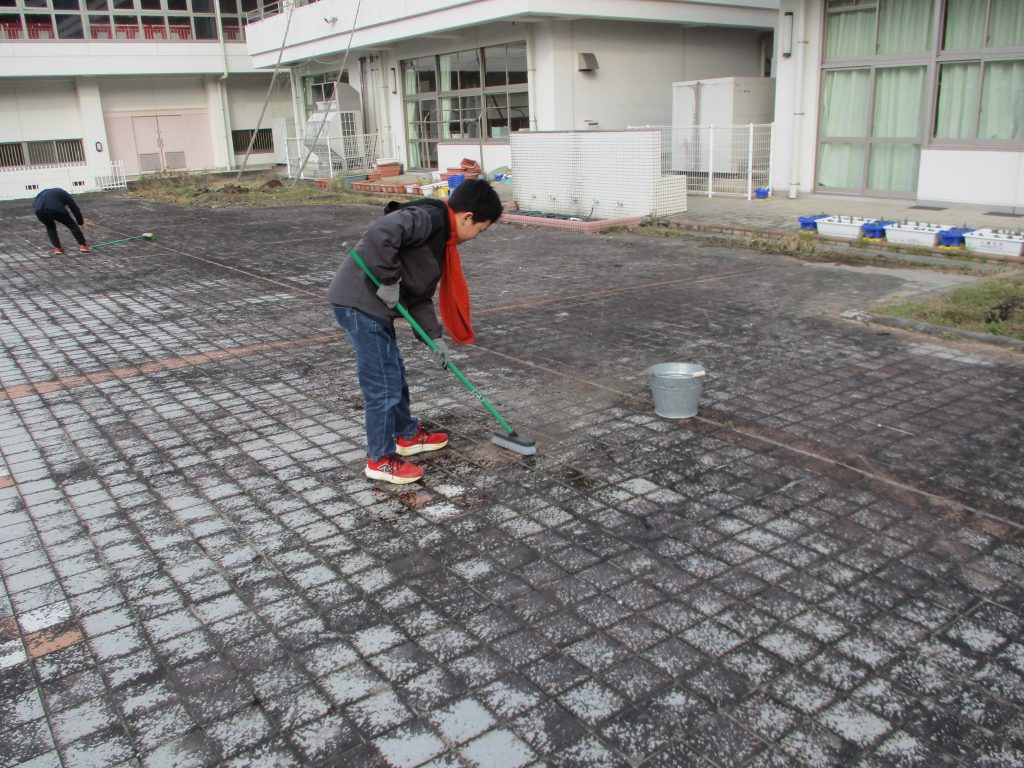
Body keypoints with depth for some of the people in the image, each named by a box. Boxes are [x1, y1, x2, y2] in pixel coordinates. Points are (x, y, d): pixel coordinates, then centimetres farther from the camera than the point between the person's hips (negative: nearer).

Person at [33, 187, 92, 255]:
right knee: (72, 225, 17)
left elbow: (34, 203, 32)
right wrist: (80, 222, 34)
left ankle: (57, 248, 22)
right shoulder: (64, 194, 27)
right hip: (56, 209, -4)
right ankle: (83, 246, 12)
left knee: (50, 227, 31)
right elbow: (75, 208, 23)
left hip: (39, 211, 4)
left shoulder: (45, 192, 40)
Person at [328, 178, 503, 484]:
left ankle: (407, 435, 41)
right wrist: (389, 281, -24)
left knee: (395, 374, 23)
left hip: (374, 304, 10)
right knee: (383, 384, -1)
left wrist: (435, 337, 15)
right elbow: (379, 234, -33)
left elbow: (420, 296, 19)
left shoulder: (441, 239, 16)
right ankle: (380, 460, 13)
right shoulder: (428, 218, -16)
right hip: (359, 302, -10)